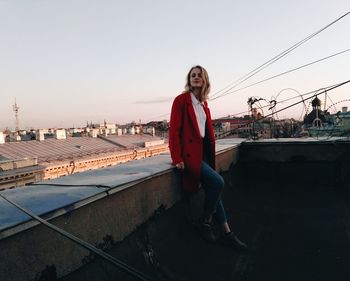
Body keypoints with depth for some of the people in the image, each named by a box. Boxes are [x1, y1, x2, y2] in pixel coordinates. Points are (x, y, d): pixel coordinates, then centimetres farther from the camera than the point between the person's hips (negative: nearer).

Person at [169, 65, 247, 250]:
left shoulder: (203, 104, 15)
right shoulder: (181, 100, -6)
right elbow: (174, 130, -12)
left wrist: (210, 154, 10)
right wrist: (177, 158, -16)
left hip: (203, 151, 7)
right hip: (189, 153, -7)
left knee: (213, 189, 6)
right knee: (217, 182, -19)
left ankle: (226, 233, 16)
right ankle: (205, 222, 2)